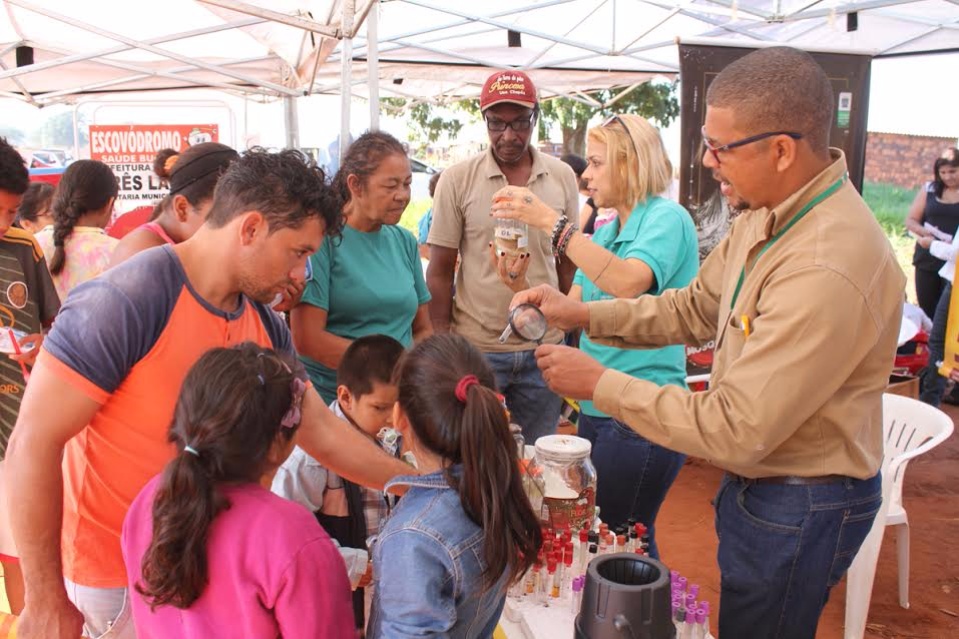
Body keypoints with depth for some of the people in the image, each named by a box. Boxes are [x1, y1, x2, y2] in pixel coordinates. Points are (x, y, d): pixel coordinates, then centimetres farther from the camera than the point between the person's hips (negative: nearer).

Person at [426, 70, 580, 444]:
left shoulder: (562, 178, 2)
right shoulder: (457, 180, -5)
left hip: (543, 347, 2)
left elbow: (568, 264, 10)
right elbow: (440, 271, -2)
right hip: (475, 347, -2)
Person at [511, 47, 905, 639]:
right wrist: (584, 314, -5)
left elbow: (737, 431, -31)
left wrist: (599, 383, -24)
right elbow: (696, 307, 7)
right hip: (760, 476, 9)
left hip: (799, 510, -9)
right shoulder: (768, 213, -3)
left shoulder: (827, 269, -34)